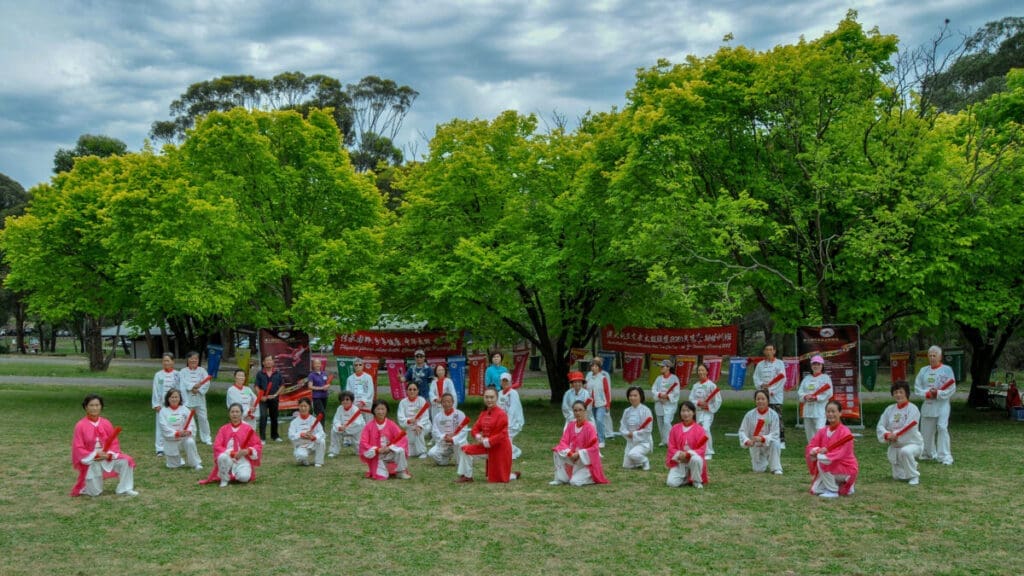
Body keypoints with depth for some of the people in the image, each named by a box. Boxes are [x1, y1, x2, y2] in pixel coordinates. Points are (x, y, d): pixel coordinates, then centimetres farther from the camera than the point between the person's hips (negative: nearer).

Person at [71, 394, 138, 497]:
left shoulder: (106, 423, -2)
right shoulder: (80, 426, -12)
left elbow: (114, 443, 1)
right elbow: (78, 449, -11)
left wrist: (109, 454, -19)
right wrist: (94, 456, -23)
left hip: (107, 457, 4)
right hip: (90, 460, -4)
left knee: (125, 461, -18)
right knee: (95, 492, -8)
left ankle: (124, 489, -4)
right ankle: (85, 487, 27)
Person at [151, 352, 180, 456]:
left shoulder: (177, 375, 1)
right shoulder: (158, 375, 2)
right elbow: (155, 391, 2)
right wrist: (156, 404, -3)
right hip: (161, 404, 0)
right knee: (161, 426, 1)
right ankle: (160, 449, 5)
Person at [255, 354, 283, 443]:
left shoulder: (277, 374, 4)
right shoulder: (260, 374, 0)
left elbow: (281, 386, 7)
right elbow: (257, 387, -1)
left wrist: (275, 394, -6)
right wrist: (261, 396, -13)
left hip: (274, 398, 2)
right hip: (263, 399, -2)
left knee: (274, 417, 13)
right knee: (263, 416, -13)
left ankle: (275, 436, 28)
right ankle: (262, 438, -12)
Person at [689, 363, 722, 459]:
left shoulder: (711, 385, -7)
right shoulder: (695, 386, 8)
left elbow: (718, 400, -7)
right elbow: (691, 399, 4)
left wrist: (708, 407, -11)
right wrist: (699, 403, -13)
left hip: (708, 411, -5)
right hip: (698, 411, 5)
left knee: (706, 429, -22)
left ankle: (709, 453, -15)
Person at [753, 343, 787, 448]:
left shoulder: (779, 363, 3)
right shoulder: (760, 364, 14)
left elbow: (782, 379, -5)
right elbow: (756, 378, 8)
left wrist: (771, 390, -12)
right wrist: (761, 385, -12)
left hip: (776, 395, -4)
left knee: (778, 418, -10)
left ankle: (781, 441, -10)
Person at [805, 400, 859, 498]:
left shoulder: (845, 432, -17)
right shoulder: (823, 431, 2)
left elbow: (842, 453, -25)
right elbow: (811, 446, -5)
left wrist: (827, 452, -36)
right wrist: (814, 451, -28)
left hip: (846, 468, -7)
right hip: (831, 468, 7)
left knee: (822, 461, -31)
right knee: (815, 490, -1)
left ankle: (833, 491, -14)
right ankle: (841, 485, 22)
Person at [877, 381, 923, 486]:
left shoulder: (912, 409, -12)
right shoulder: (890, 409, 3)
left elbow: (909, 429, -22)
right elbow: (880, 426, -3)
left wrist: (894, 435, -19)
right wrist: (887, 435, -22)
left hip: (913, 443, -5)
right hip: (895, 446, 6)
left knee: (905, 451, -41)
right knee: (898, 476, 9)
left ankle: (914, 476, -19)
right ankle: (913, 465, 41)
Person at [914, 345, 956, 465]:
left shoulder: (947, 370, -2)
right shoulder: (924, 371, 10)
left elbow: (951, 389, -8)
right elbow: (917, 387, 5)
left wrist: (938, 393, -17)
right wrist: (927, 394, -11)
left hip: (942, 405, -4)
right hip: (927, 405, 5)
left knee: (942, 428, -16)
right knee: (926, 431, 11)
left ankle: (945, 456, -13)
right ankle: (928, 453, 30)